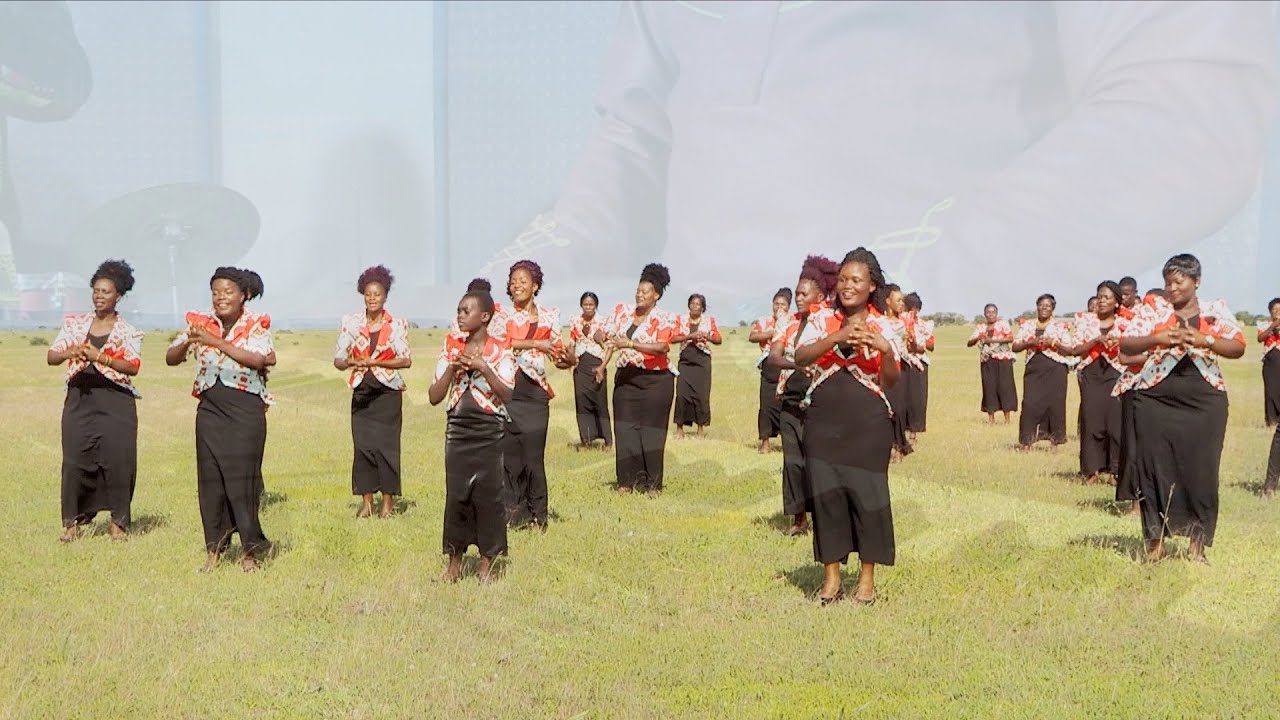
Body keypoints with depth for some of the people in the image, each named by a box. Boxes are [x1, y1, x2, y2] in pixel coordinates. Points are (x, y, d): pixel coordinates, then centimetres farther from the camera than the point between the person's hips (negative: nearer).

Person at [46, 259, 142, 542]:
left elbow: (133, 366, -10)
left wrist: (99, 356, -23)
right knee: (75, 458, -1)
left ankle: (118, 521, 8)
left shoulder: (128, 332, 3)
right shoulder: (74, 323, 11)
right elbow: (51, 356, 6)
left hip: (115, 401, -2)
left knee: (117, 459, -4)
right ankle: (72, 521, 9)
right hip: (79, 399, 2)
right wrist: (70, 353, -16)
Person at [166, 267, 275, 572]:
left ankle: (249, 550, 9)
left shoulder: (256, 324, -2)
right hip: (210, 408, 3)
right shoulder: (200, 323, 7)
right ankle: (213, 549, 14)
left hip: (246, 409, -3)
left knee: (243, 476, -3)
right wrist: (187, 342, -19)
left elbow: (258, 359, -20)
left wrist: (216, 342, -27)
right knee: (210, 478, 4)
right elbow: (170, 359, 2)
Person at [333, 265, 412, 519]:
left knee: (386, 445, -4)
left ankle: (388, 501, 6)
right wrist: (352, 362, -19)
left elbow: (406, 360, -7)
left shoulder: (396, 325, 1)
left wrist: (374, 362, -17)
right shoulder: (351, 323, 5)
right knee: (362, 445, 0)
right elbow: (338, 359, 3)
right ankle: (366, 502, 9)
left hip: (388, 392, -2)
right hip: (361, 392, 2)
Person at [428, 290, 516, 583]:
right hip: (457, 428, 3)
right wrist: (452, 368, -11)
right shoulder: (451, 347, 7)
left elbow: (507, 396, -11)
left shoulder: (500, 351, -2)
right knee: (455, 493, 3)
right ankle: (455, 562, 16)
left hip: (489, 430, -2)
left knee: (488, 493, 0)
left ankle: (486, 563, 12)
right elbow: (434, 397, 3)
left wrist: (483, 367, -20)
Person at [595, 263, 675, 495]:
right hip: (625, 378, 4)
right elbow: (606, 335, 8)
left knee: (652, 431, 1)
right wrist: (603, 365, -9)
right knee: (624, 429, 3)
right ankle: (627, 481, 12)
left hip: (655, 380, -4)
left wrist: (631, 344, -33)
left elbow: (663, 347, -23)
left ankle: (652, 484, 10)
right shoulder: (622, 311, 7)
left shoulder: (663, 319, -7)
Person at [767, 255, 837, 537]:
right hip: (791, 397, 4)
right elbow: (773, 357, -6)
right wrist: (795, 365, -24)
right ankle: (799, 517, 15)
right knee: (793, 457, 5)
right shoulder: (787, 323, 9)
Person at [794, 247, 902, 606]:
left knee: (868, 493, 1)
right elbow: (800, 357, -11)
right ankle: (831, 575, 16)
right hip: (823, 419, 1)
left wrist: (885, 349, -19)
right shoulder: (821, 319, 5)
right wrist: (837, 338, -24)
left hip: (869, 422, -1)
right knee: (826, 492, 3)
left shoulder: (883, 328, 3)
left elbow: (891, 381, -2)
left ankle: (868, 576, 16)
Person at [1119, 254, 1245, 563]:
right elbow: (1125, 346, -2)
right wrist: (1156, 338, -20)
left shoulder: (1217, 310, 7)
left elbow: (1238, 348, -2)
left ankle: (1197, 542, 11)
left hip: (1205, 401, 0)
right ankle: (1156, 539, 13)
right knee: (1155, 466, 2)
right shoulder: (1153, 310, 4)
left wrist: (1205, 340, -18)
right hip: (1156, 399, 0)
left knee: (1201, 468, 0)